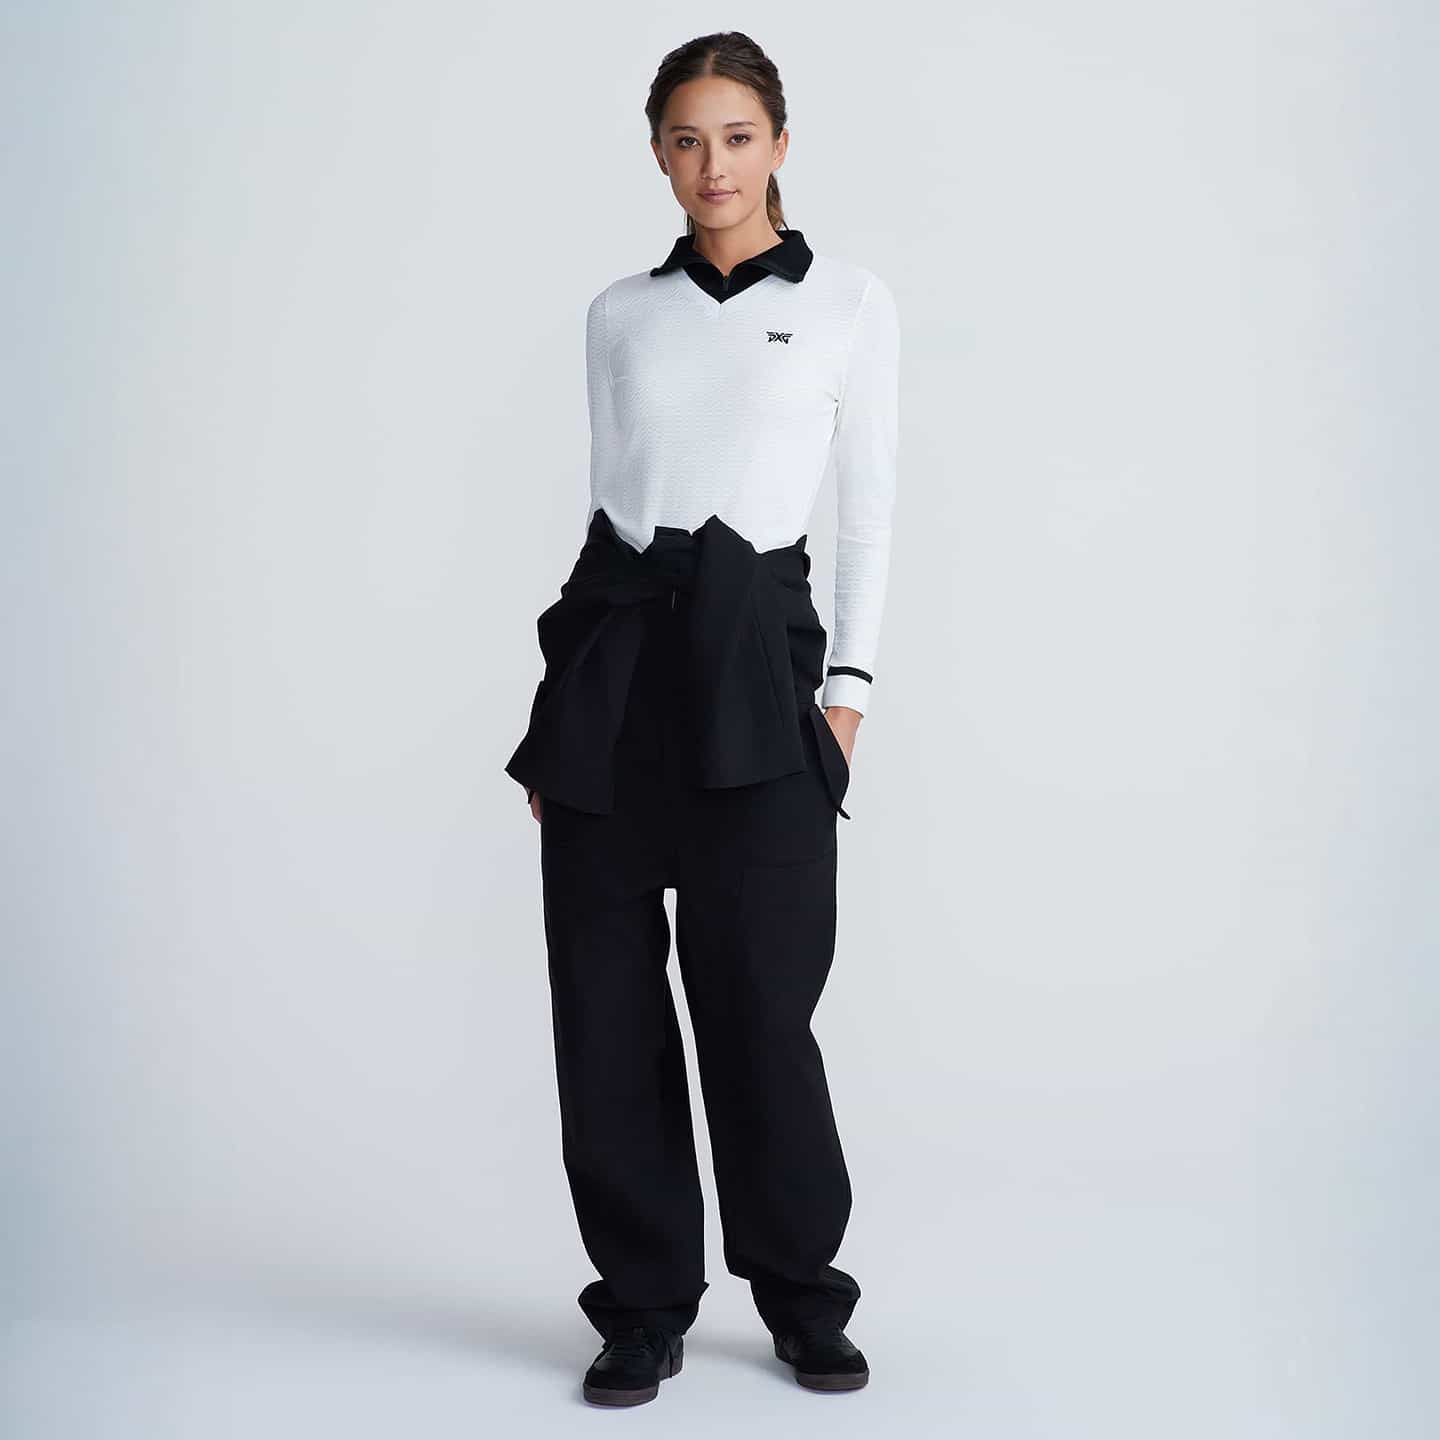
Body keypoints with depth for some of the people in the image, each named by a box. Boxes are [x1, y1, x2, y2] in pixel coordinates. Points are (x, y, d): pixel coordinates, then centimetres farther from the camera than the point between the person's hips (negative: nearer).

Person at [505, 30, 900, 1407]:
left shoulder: (851, 300, 4)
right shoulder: (619, 313, 11)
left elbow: (868, 512, 3)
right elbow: (603, 493, 13)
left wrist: (847, 693, -5)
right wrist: (554, 703, 9)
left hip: (753, 641, -3)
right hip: (610, 638, 3)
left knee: (759, 991, -3)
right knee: (605, 994, 2)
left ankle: (802, 1296, 18)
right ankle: (645, 1305, 16)